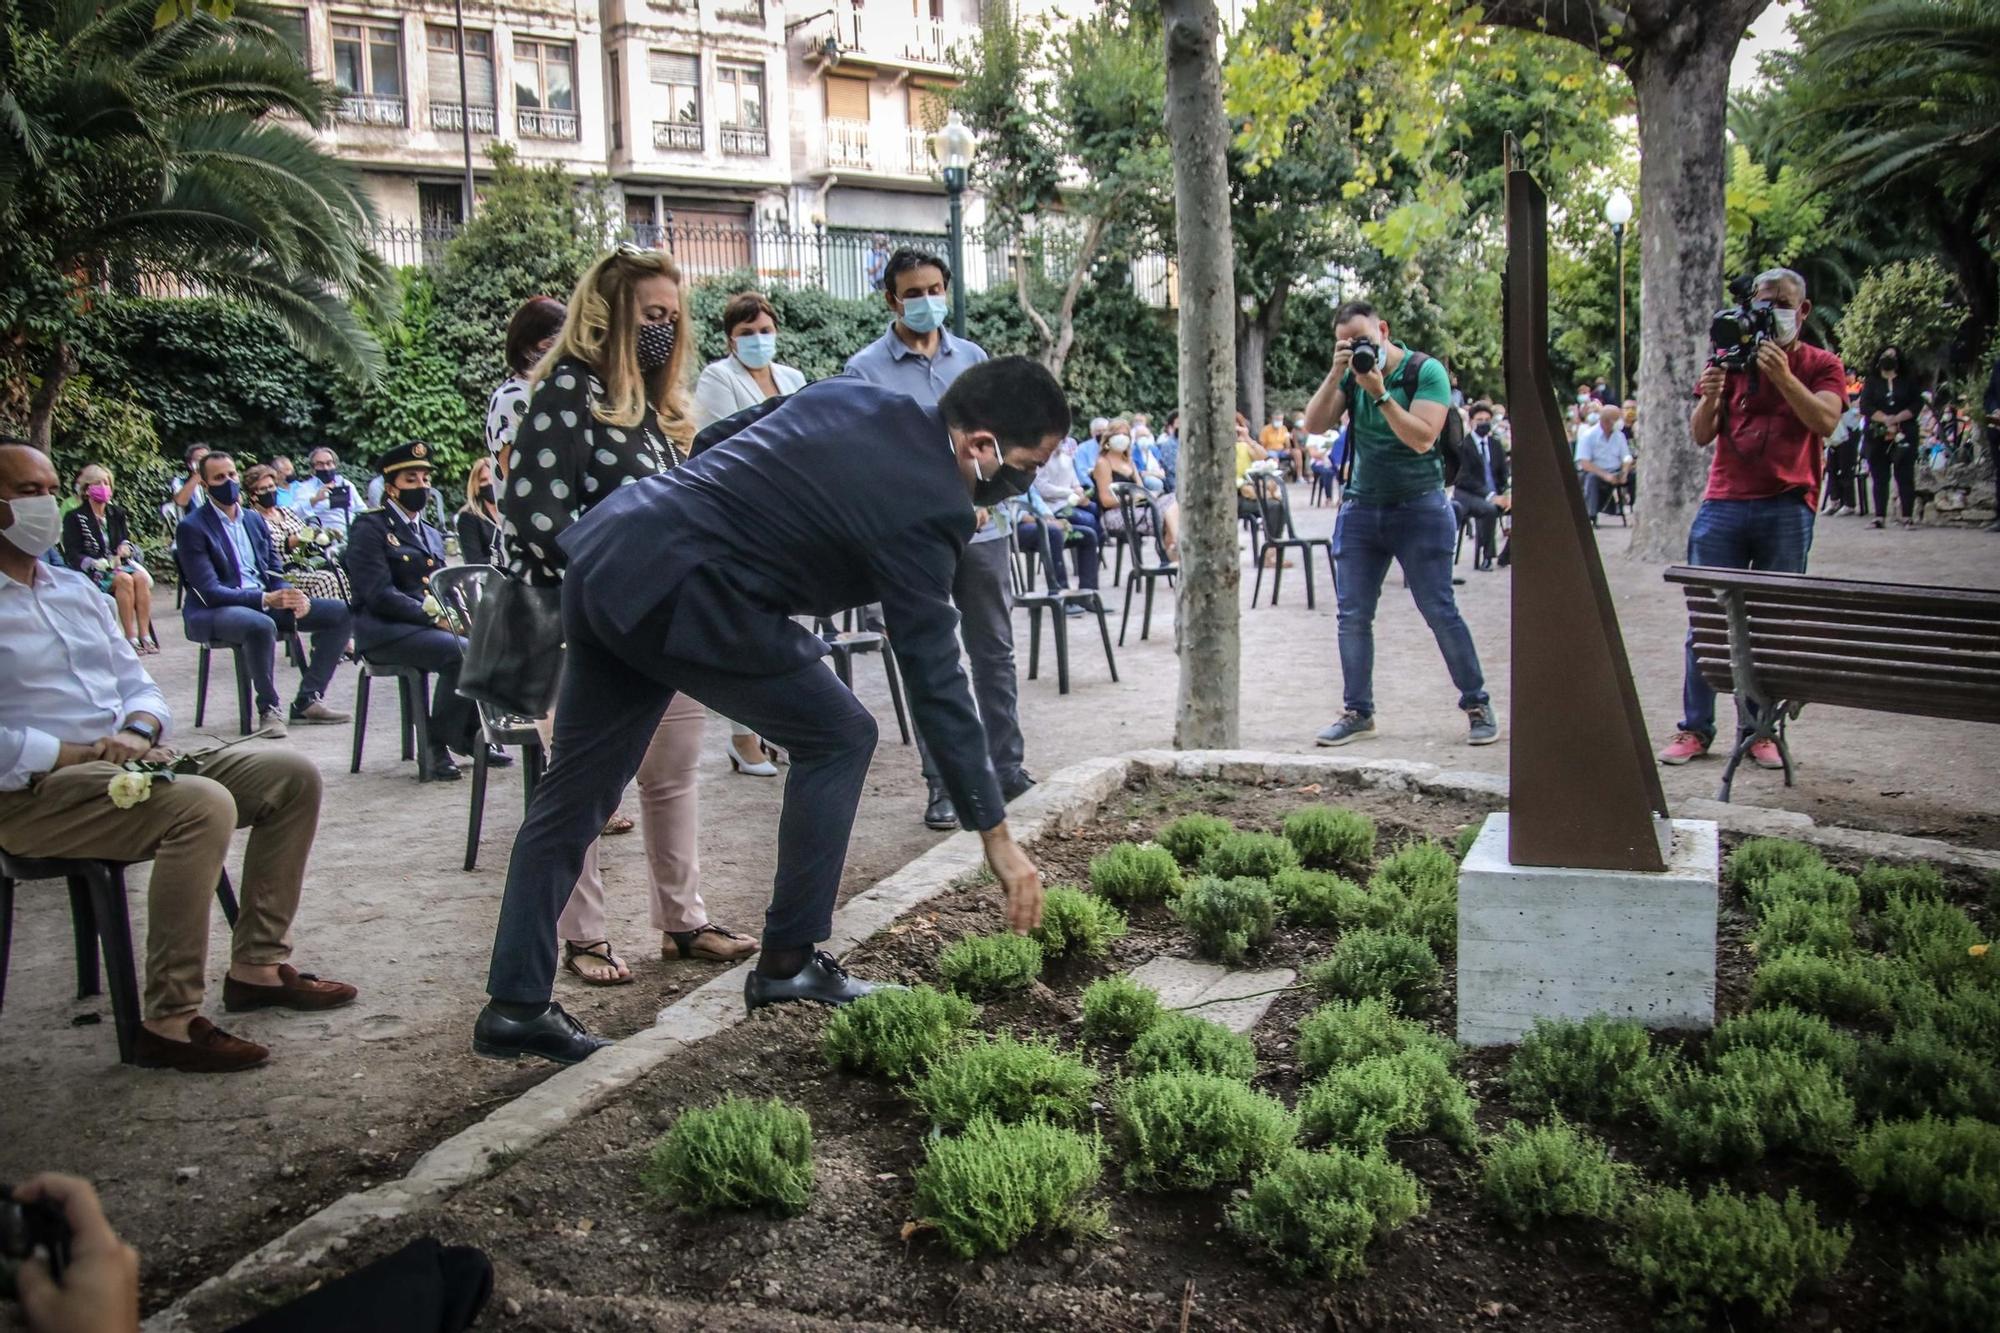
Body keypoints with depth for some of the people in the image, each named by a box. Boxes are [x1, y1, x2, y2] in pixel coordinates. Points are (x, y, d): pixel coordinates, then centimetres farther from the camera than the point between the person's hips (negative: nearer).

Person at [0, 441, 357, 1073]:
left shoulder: (77, 588, 19)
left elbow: (138, 684, 17)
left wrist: (139, 732, -5)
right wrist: (84, 754, -21)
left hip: (128, 762, 9)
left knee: (292, 775, 0)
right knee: (203, 804, -34)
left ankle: (257, 963, 4)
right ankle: (169, 1021, -27)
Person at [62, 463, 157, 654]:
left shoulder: (116, 513, 18)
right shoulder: (74, 517, 3)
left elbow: (126, 539, 18)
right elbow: (72, 554, -4)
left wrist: (126, 547, -6)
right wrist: (94, 563, -22)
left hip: (119, 564, 4)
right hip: (92, 572, -4)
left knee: (140, 577, -29)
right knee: (124, 579, -34)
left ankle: (145, 635, -35)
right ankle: (131, 638, -35)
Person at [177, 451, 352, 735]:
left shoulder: (254, 520, 15)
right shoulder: (192, 528, -7)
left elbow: (274, 573, 14)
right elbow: (209, 591, -17)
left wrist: (293, 596, -11)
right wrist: (265, 599, -28)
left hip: (266, 601, 7)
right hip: (213, 612, -7)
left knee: (342, 613, -6)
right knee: (261, 625, -41)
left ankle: (308, 700, -3)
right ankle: (268, 709, -21)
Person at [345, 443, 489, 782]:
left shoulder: (432, 535, 22)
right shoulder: (369, 528, -1)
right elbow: (379, 595, -13)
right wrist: (434, 616, -21)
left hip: (430, 625, 7)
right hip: (383, 631, -7)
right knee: (462, 652, -31)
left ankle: (473, 735, -4)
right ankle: (438, 745, -19)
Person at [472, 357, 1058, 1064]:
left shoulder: (854, 395, 10)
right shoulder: (922, 509, -12)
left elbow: (715, 445, 20)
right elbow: (936, 686, -11)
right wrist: (998, 838, -5)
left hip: (600, 554, 9)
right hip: (679, 596, -9)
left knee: (576, 789, 13)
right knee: (839, 736, 3)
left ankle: (514, 1006, 21)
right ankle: (788, 960, 10)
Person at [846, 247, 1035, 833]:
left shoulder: (972, 358, 10)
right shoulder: (867, 369, -3)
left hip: (980, 528, 4)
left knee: (995, 652, 10)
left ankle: (1008, 768, 22)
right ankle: (941, 785, 12)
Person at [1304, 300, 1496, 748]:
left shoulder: (1426, 371, -9)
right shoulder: (1350, 375, 5)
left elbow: (1422, 438, -20)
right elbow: (1314, 424, -4)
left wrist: (1380, 393, -25)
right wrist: (1335, 374, -14)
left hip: (1419, 508, -4)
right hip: (1360, 508, 5)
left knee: (1440, 611, -3)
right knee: (1352, 615, 2)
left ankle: (1477, 706, 10)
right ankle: (1357, 711, 12)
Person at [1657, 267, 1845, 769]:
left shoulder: (1821, 365, 10)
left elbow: (1825, 421, -9)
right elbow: (1702, 436, 8)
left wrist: (1782, 376, -19)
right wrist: (1710, 399, -12)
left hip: (1786, 508, -1)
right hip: (1723, 505, 1)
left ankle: (1759, 730, 6)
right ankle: (1695, 728, 3)